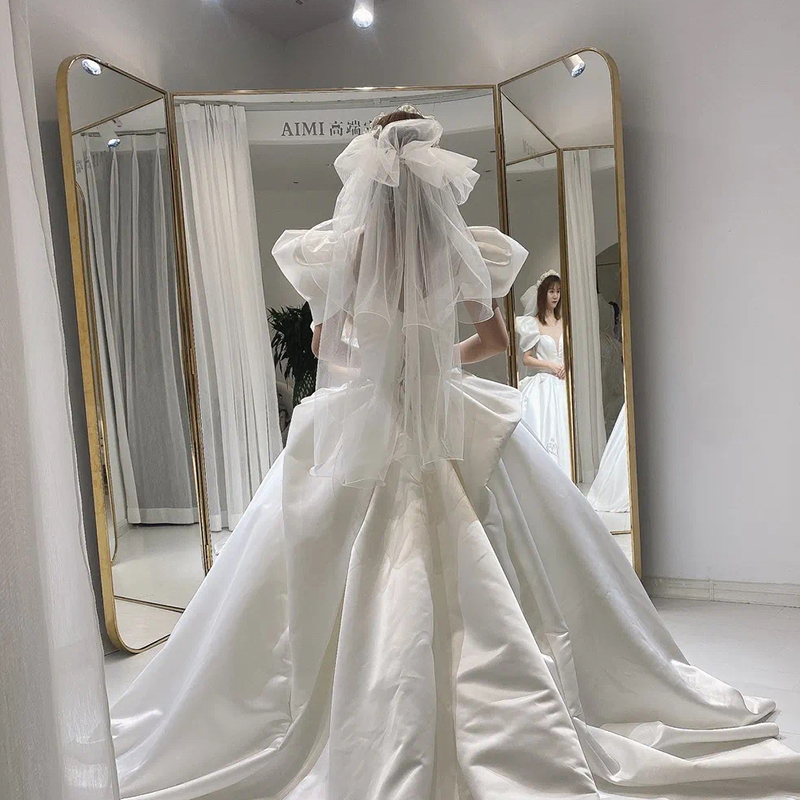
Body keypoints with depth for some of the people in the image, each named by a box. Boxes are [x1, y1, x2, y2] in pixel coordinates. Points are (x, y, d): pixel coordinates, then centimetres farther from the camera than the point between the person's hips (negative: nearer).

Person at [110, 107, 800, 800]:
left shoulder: (340, 250, -5)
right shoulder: (462, 249, -3)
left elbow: (324, 346, 8)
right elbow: (494, 338, 10)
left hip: (361, 425, 0)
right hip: (456, 424, 1)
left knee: (359, 601, 8)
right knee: (482, 596, 11)